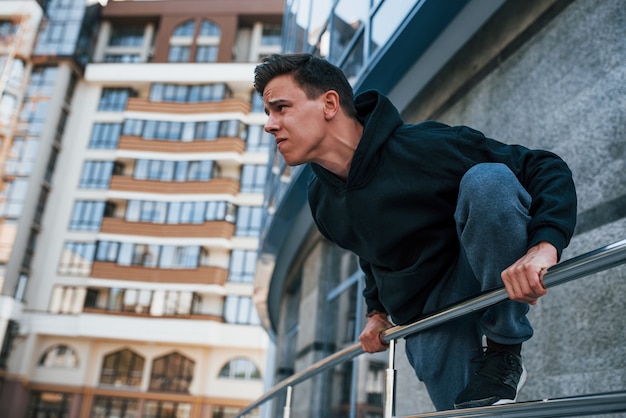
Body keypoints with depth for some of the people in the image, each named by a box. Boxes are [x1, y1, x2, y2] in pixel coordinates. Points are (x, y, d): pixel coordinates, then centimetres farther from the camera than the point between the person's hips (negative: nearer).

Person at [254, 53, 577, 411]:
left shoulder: (425, 147, -21)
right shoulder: (322, 201, 0)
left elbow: (548, 170, -19)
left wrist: (544, 245, -36)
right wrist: (377, 310, 11)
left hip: (499, 283, -4)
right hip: (423, 317, 4)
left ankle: (504, 351, -15)